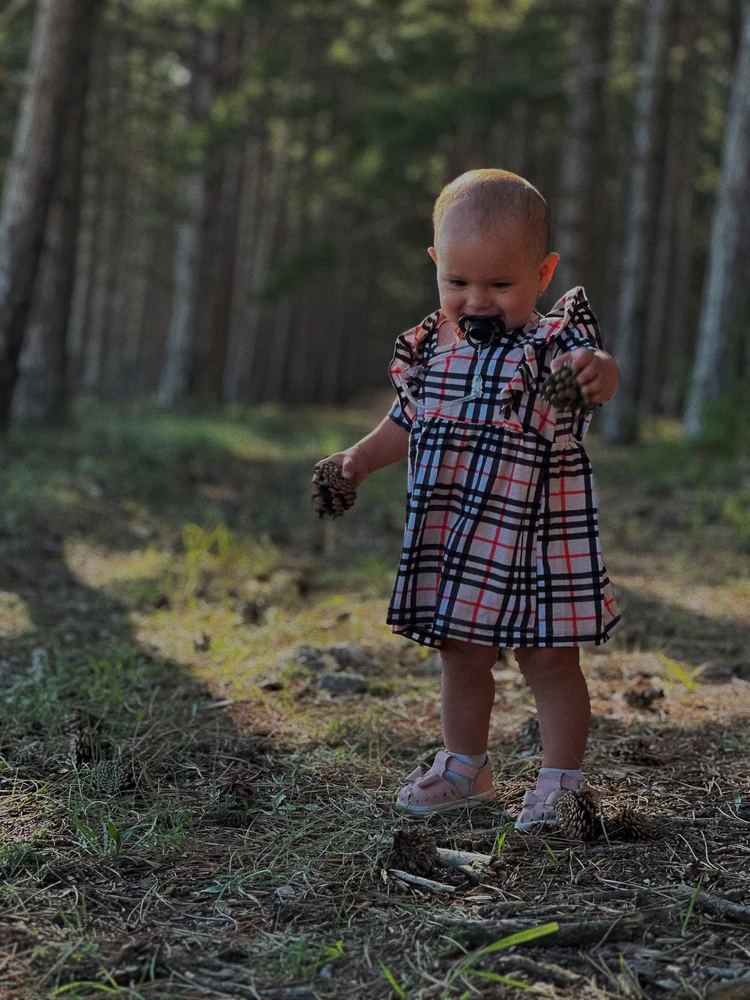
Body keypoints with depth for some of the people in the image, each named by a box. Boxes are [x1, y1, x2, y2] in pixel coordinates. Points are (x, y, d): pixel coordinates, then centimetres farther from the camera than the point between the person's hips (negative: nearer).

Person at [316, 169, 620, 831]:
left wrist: (596, 372, -57)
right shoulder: (432, 348, 4)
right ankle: (464, 768, 34)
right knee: (462, 656, 17)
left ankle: (563, 780, 18)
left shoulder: (551, 341, -12)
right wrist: (362, 457, 9)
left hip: (535, 539, -5)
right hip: (454, 540, 5)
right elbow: (409, 421, 20)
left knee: (550, 659, 4)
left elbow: (591, 368, -35)